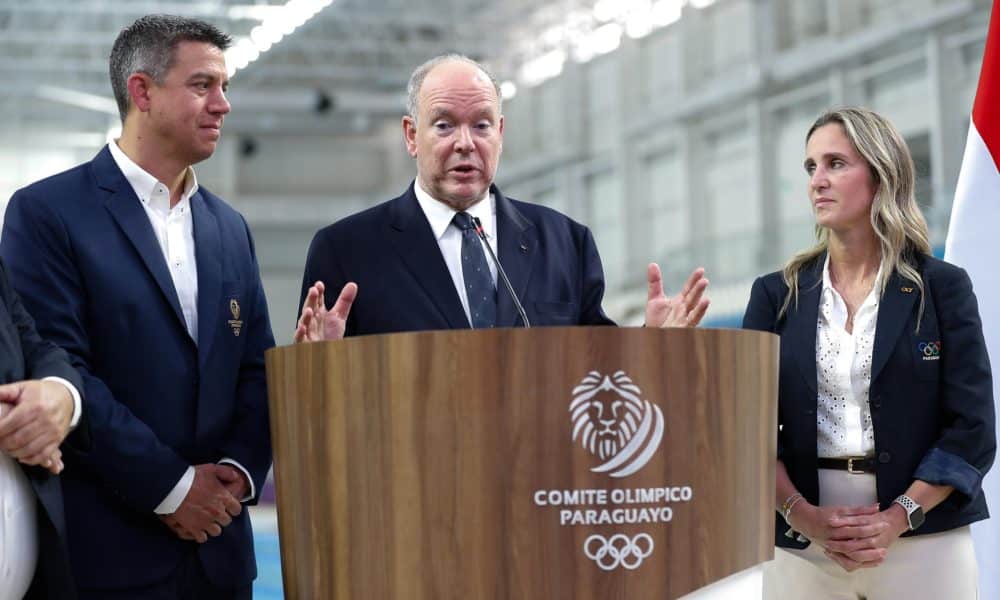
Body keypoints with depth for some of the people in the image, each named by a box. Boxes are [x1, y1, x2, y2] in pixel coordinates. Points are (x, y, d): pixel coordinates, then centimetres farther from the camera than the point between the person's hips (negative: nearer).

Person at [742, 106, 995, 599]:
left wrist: (898, 518, -14)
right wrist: (803, 516, -14)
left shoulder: (942, 286, 2)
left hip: (923, 543, -1)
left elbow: (972, 427, -3)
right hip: (801, 545, 2)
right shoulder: (777, 295, 7)